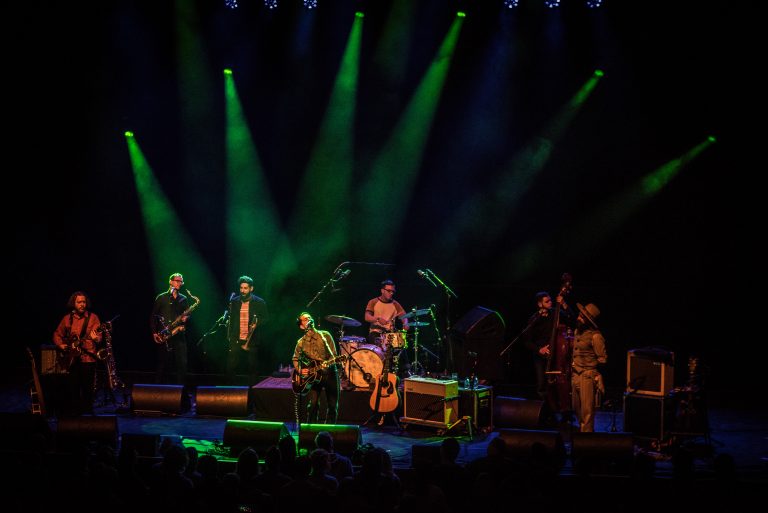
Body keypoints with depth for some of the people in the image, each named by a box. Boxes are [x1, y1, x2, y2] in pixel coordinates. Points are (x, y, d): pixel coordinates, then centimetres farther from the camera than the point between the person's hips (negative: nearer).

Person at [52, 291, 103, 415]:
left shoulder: (92, 317, 1)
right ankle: (71, 413, 12)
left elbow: (98, 337, -8)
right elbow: (57, 335, 20)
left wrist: (96, 339, -30)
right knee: (71, 388, 1)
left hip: (87, 358, -2)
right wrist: (61, 345, 2)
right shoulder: (67, 318, 9)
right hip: (71, 359, 2)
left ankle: (86, 413, 10)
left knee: (87, 389, -1)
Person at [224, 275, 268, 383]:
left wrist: (256, 324, -15)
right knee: (230, 367, -5)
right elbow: (229, 319, 15)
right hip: (235, 341, 1)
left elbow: (264, 319, 6)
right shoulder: (234, 302, 9)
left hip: (251, 341, -1)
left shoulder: (259, 303, 2)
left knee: (252, 369, 1)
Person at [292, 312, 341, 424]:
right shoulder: (301, 342, 7)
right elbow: (295, 359, 18)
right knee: (313, 404, -12)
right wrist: (300, 370, -1)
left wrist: (327, 365, -21)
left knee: (333, 405, 1)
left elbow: (334, 354, -2)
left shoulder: (325, 335, 2)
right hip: (313, 375, 0)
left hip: (329, 372, 0)